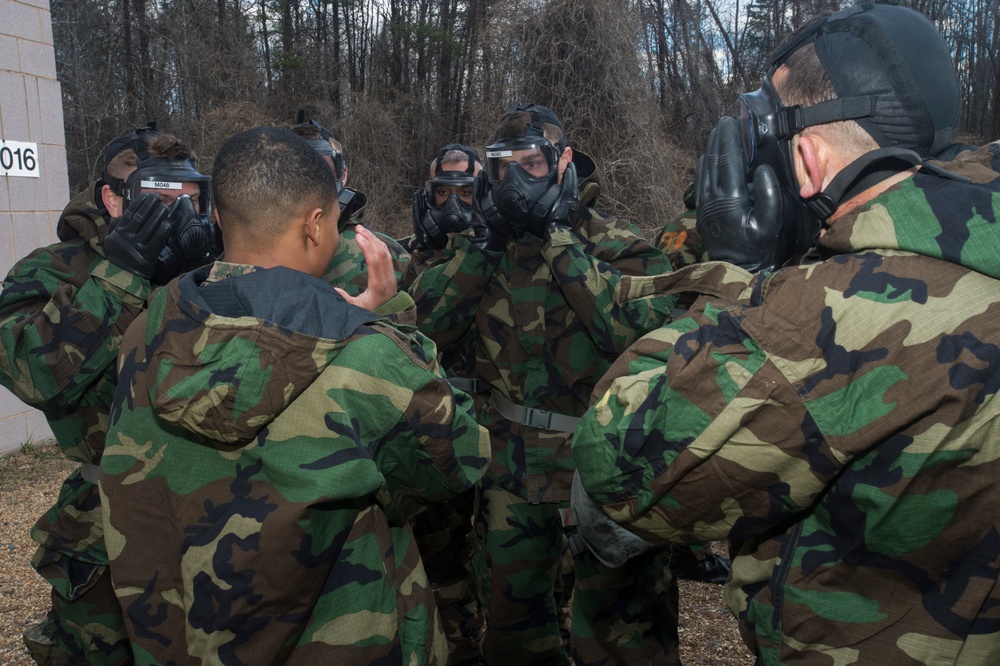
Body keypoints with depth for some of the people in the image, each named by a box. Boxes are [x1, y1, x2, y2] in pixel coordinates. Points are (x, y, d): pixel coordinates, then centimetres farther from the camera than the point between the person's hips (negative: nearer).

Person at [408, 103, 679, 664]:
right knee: (513, 619, 20)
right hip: (511, 464, 4)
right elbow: (425, 327, -6)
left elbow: (645, 329, -27)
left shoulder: (614, 244, -8)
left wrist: (562, 244, -23)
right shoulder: (484, 245, 4)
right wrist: (481, 244, -14)